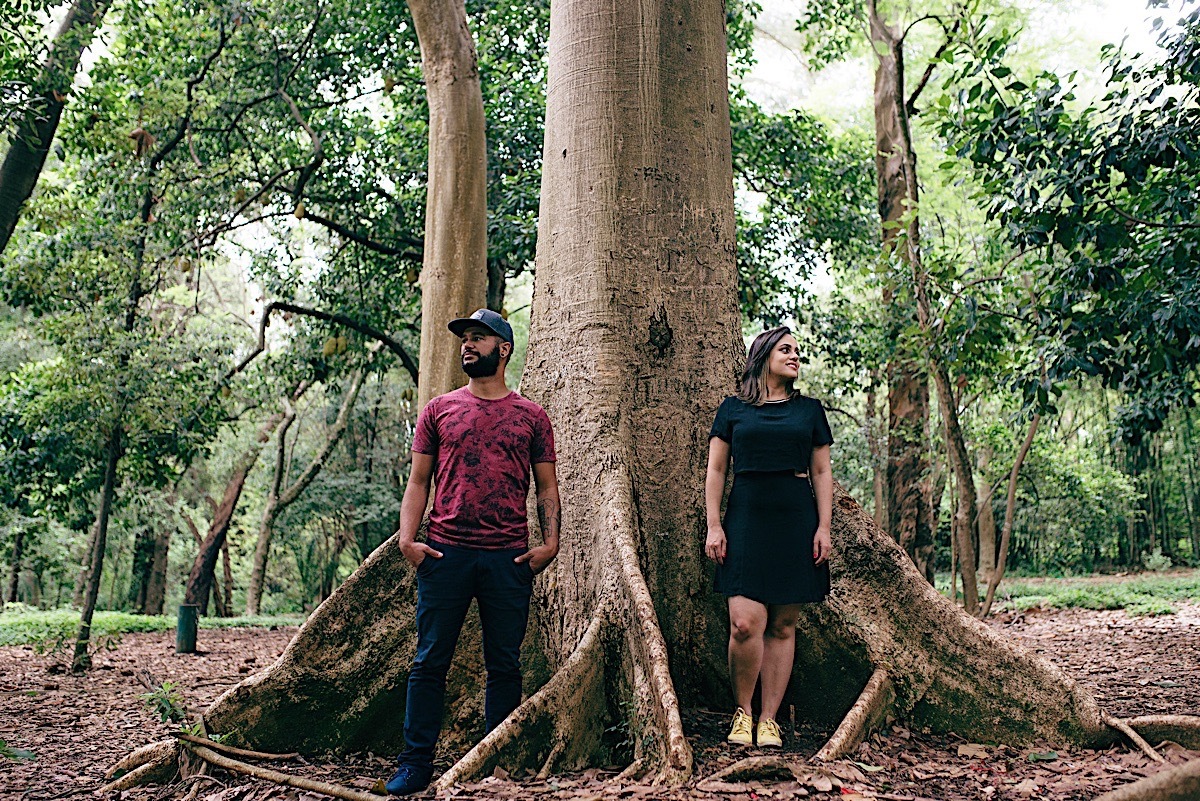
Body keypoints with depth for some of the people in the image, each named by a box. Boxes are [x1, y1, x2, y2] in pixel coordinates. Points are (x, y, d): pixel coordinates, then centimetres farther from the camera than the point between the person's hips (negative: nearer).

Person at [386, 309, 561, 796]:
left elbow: (547, 486, 10)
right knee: (430, 661, 3)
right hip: (445, 553, 0)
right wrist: (407, 538, -3)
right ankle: (416, 762, 13)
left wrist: (550, 540, -4)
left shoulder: (531, 416, 10)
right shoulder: (439, 410, 11)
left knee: (504, 665, 7)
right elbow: (418, 481, 10)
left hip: (510, 557, 0)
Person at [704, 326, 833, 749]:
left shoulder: (809, 410, 12)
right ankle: (742, 711, 9)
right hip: (746, 520, -2)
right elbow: (715, 471, 8)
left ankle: (769, 719, 13)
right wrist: (714, 526, 0)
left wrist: (824, 528, 3)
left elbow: (822, 473, 12)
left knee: (783, 625, 3)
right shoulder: (733, 409, 8)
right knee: (745, 622, -12)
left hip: (796, 523, 2)